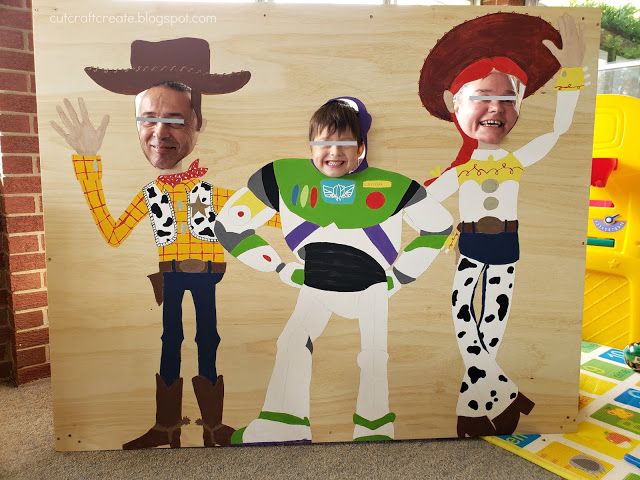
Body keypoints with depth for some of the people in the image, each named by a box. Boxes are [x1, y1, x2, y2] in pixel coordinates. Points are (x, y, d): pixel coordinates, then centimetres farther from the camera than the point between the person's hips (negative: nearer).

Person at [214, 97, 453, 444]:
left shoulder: (390, 185, -7)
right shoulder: (285, 177, -6)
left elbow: (439, 226, 7)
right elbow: (229, 226, 0)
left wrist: (401, 275, 3)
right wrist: (283, 268, -1)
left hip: (372, 288, 0)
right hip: (316, 285, 1)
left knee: (374, 356, -8)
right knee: (292, 343, -13)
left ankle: (374, 430, 12)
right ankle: (281, 428, 2)